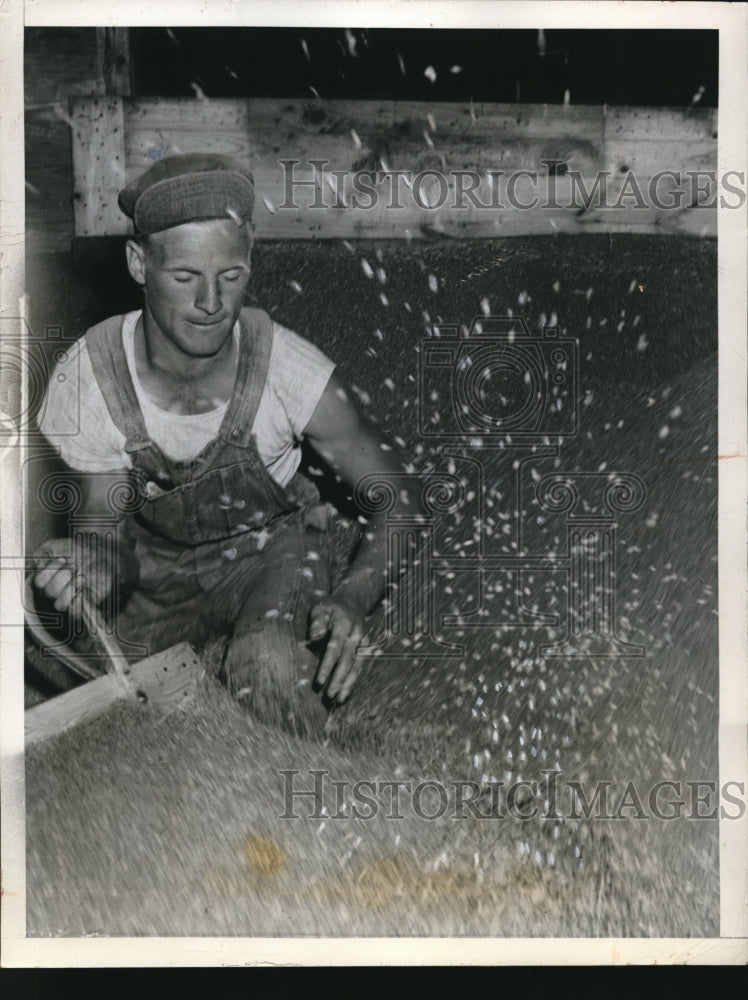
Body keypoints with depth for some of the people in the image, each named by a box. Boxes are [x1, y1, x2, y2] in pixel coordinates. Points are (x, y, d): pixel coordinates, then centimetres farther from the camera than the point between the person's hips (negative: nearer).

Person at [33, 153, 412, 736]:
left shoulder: (289, 368, -28)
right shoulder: (84, 381, -23)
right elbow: (109, 526, -13)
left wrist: (354, 598, -37)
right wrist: (100, 570, -40)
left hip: (275, 543, -2)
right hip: (164, 565, 3)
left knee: (268, 665, -32)